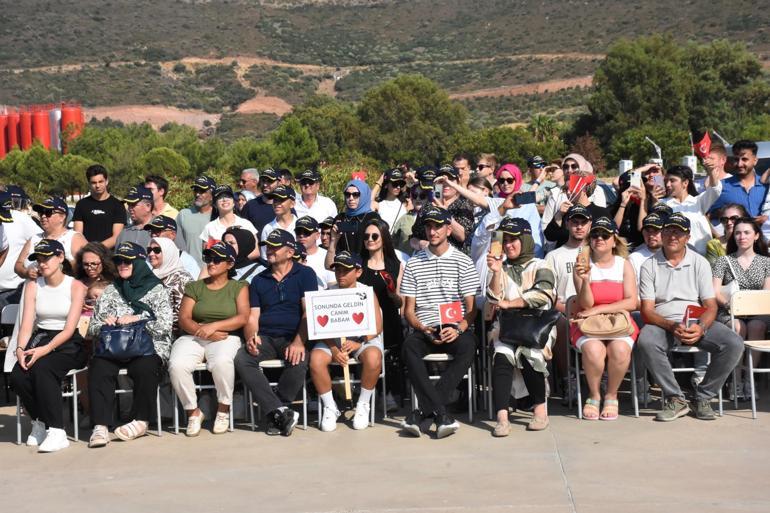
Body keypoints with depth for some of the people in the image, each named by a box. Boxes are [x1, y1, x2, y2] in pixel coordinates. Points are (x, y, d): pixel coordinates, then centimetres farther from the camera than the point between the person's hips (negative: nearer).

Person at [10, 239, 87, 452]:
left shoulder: (76, 286, -4)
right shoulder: (33, 285, 8)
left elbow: (69, 329, -11)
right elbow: (27, 324, -1)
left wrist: (46, 349, -26)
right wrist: (21, 349, -20)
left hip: (68, 343, -4)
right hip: (40, 338, 4)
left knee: (42, 368, -34)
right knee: (18, 375, -26)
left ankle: (57, 432, -30)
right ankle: (39, 422, -1)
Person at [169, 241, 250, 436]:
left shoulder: (239, 287, 12)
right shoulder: (194, 287, 17)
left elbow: (242, 318, -2)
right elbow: (183, 319, 6)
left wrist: (214, 326, -13)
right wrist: (202, 331, -12)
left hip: (226, 338, -2)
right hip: (194, 337, 2)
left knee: (222, 361, -38)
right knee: (177, 365, -30)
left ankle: (223, 409, -14)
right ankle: (193, 411, -9)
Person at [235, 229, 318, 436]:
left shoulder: (305, 274, 6)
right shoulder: (259, 280, 17)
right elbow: (252, 318, 11)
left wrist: (299, 342, -22)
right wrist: (251, 338, -12)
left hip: (293, 337, -3)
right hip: (265, 339, 3)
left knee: (299, 360, -36)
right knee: (241, 359, -28)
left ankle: (274, 414, -17)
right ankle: (281, 411, -30)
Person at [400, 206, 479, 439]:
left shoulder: (463, 261, 9)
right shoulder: (414, 263, 13)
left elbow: (471, 307, 5)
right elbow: (409, 309, 11)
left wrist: (459, 329, -15)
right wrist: (423, 329, -9)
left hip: (455, 328, -1)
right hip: (424, 329, 1)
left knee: (468, 346, -34)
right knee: (409, 347, -32)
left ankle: (423, 411, -32)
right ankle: (440, 413, -35)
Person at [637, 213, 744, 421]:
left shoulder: (699, 263, 7)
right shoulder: (649, 265, 3)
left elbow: (711, 306, 2)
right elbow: (647, 310, -4)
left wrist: (701, 328, -20)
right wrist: (671, 326, -23)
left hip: (696, 322, 2)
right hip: (662, 323, -2)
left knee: (734, 343, -25)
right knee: (646, 341, -36)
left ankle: (703, 398, -8)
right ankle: (676, 399, -21)